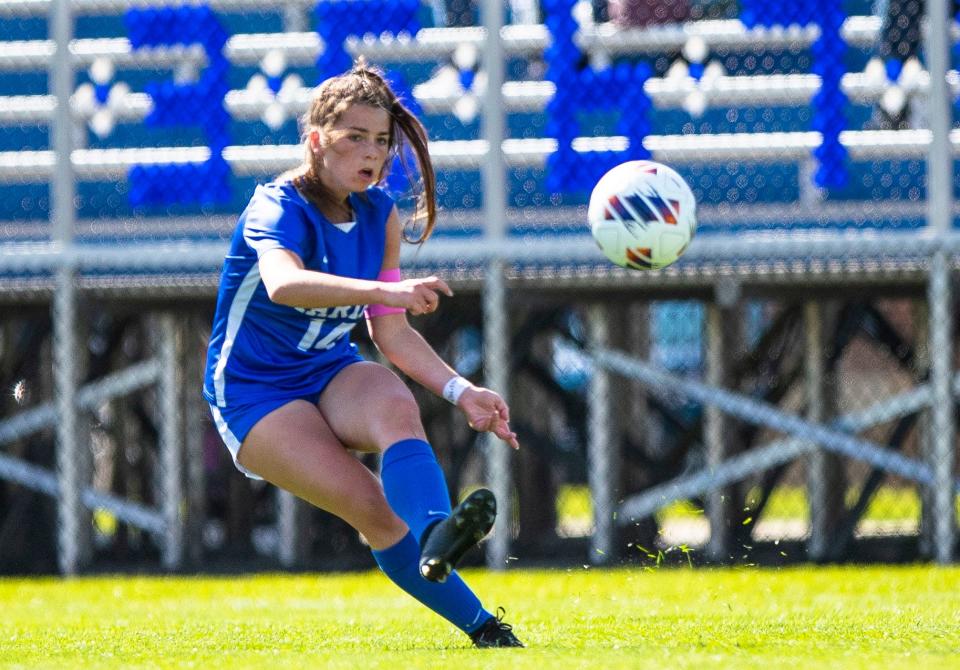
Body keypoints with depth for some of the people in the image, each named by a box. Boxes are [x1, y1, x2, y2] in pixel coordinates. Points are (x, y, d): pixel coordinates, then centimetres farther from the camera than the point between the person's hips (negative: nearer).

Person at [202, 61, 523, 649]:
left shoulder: (380, 216, 2)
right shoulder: (279, 208, -19)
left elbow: (393, 334, 5)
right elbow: (283, 284, -43)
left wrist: (460, 391, -11)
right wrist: (386, 290, -58)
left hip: (332, 376, 5)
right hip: (255, 394, -4)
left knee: (395, 403, -34)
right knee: (372, 507, -29)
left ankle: (435, 540, -60)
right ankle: (480, 626, -29)